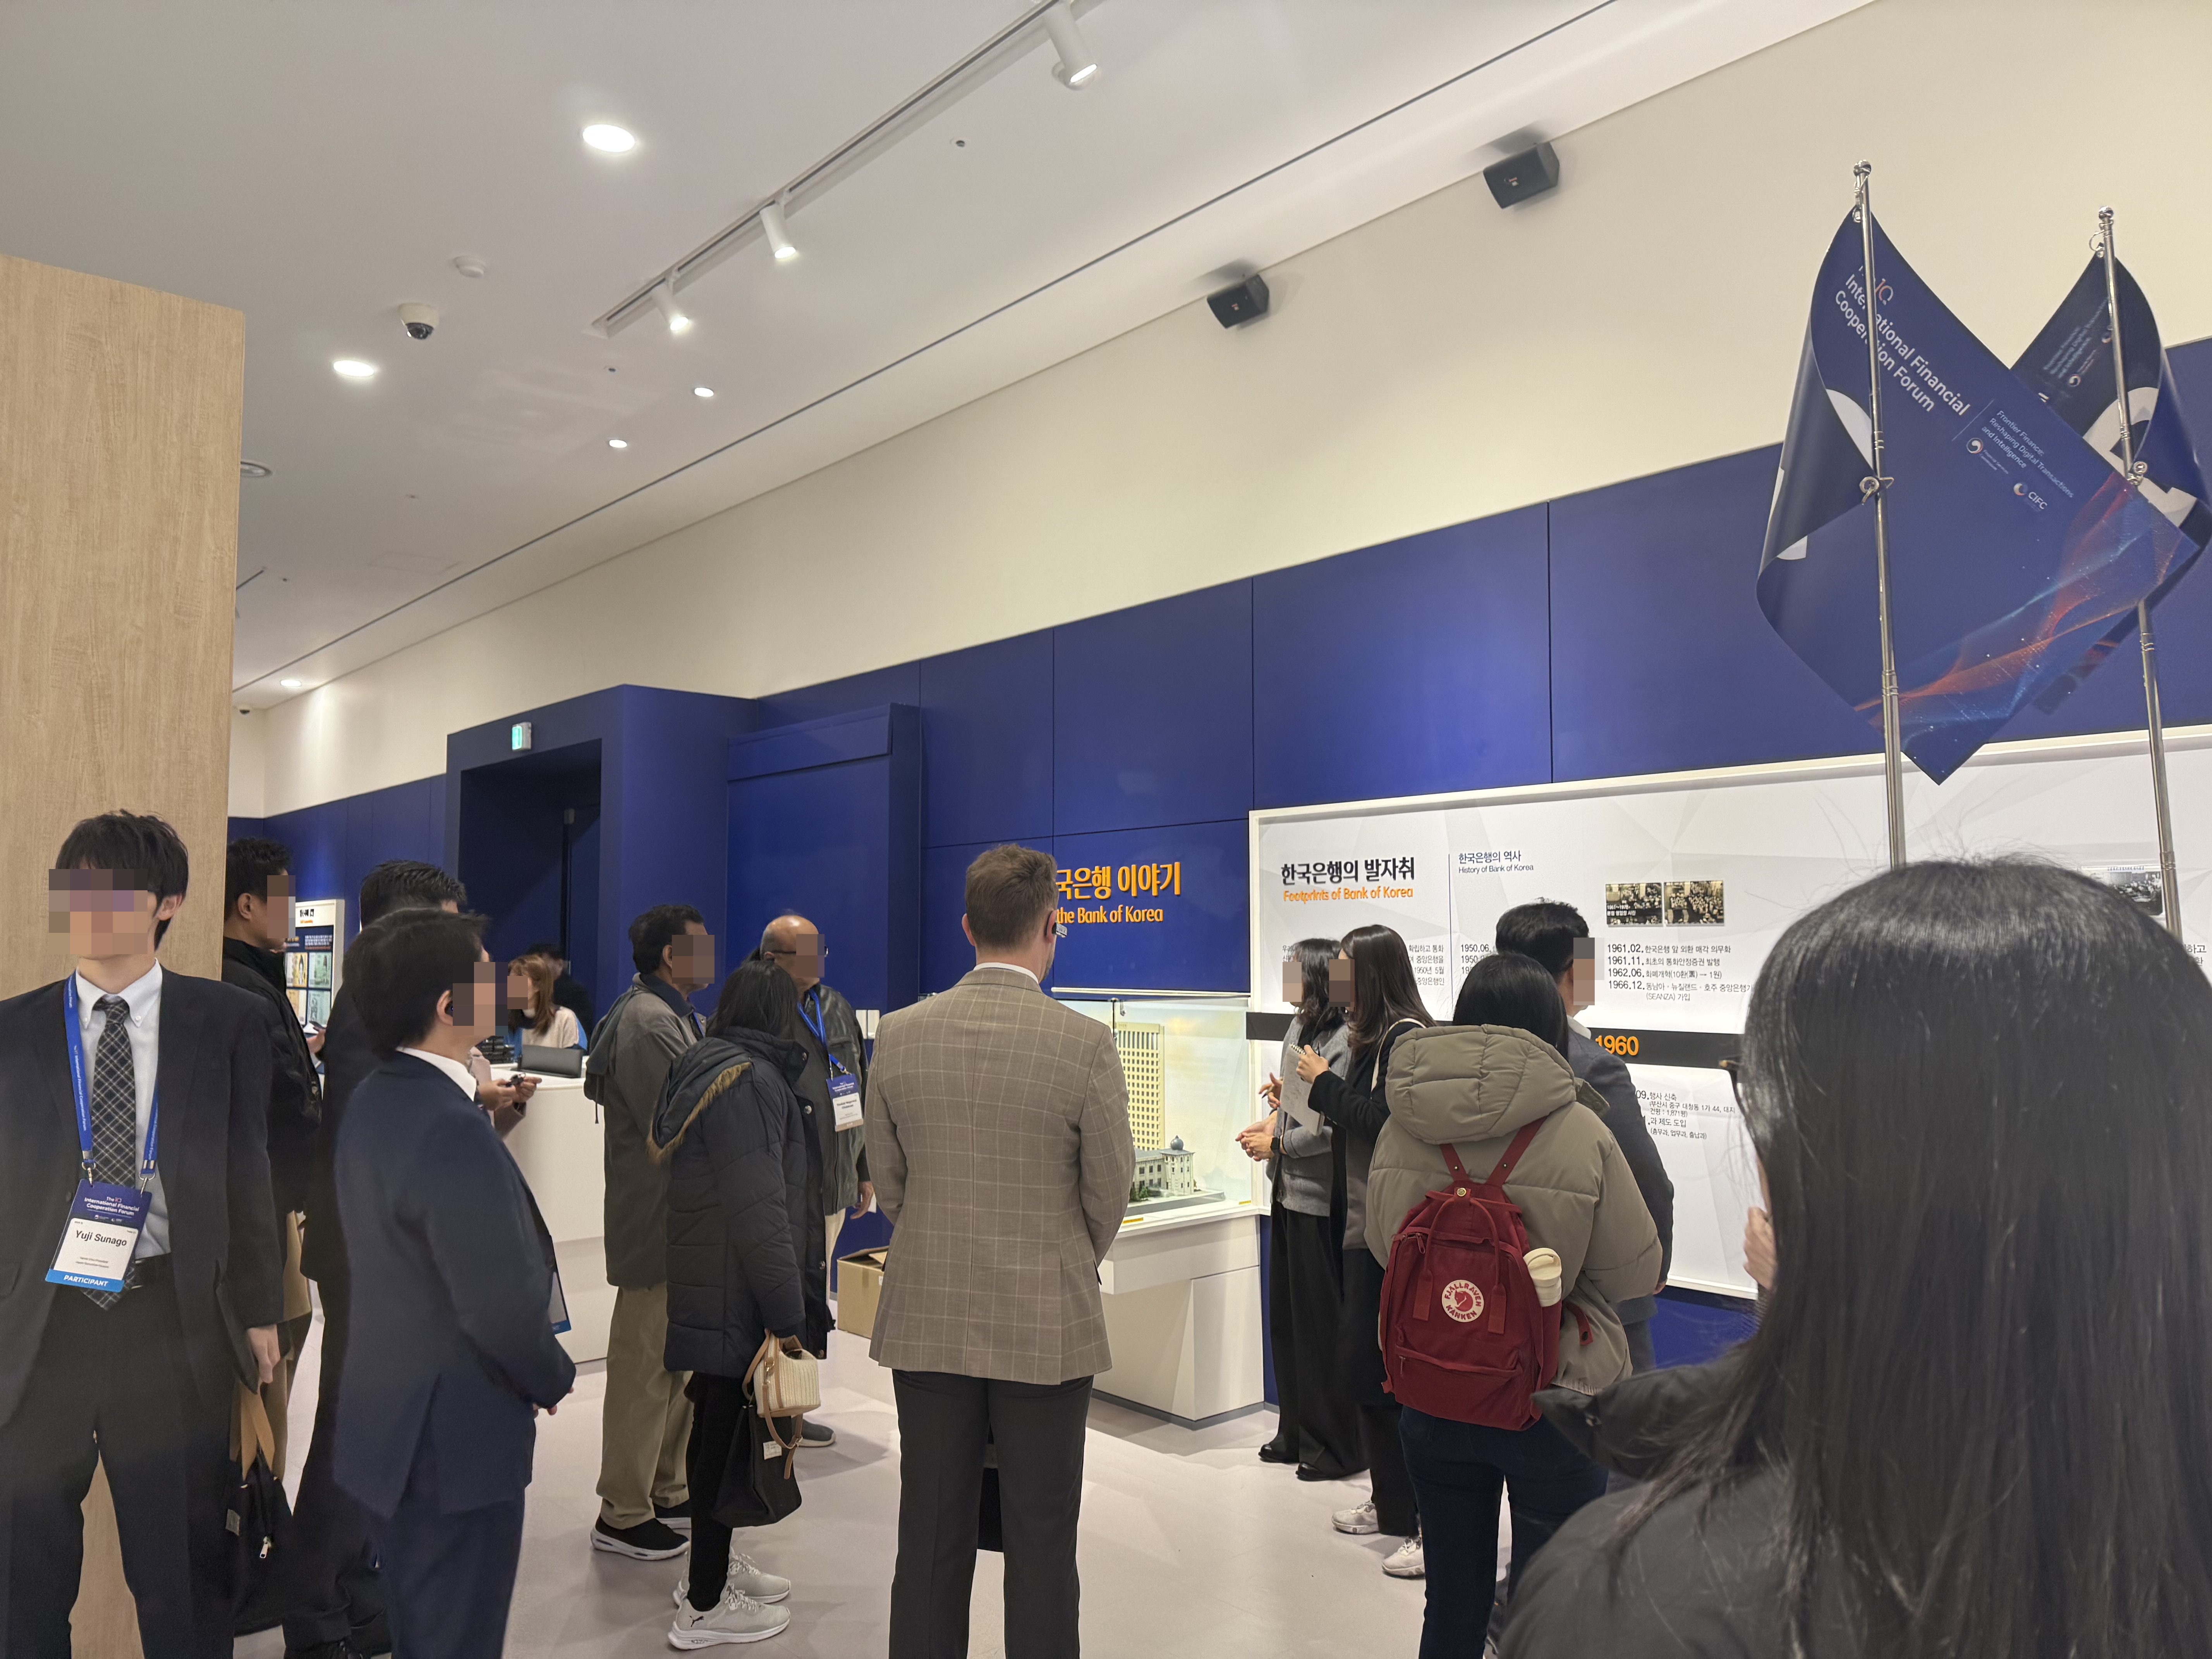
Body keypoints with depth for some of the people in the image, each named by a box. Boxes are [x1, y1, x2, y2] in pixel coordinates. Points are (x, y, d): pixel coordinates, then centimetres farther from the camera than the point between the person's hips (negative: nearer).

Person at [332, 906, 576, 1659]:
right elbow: (502, 1303, -26)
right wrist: (553, 1378, -9)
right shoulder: (452, 1131, -28)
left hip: (389, 1422, 10)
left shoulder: (375, 1101, 3)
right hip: (456, 1440, -9)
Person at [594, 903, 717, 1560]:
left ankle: (665, 1489, 33)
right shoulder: (649, 1022, -19)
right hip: (656, 1222, -11)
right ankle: (622, 1514, 13)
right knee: (644, 1368, 1)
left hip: (682, 1221, 11)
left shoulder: (671, 1018, 15)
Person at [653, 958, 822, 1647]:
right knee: (724, 1432, 1)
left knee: (721, 1425, 20)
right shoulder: (749, 1080, -20)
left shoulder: (705, 1067, 12)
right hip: (734, 1293, -10)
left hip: (704, 1284, 10)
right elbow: (759, 1210, -24)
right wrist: (786, 1315, -19)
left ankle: (714, 1564, 35)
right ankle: (706, 1607, 13)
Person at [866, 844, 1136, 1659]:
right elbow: (1109, 1194, -5)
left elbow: (889, 1184, 4)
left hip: (926, 1322, 3)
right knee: (1040, 1546, 11)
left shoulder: (898, 1035, -5)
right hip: (1048, 1326, -3)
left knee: (930, 1540, 15)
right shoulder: (1086, 1044, -15)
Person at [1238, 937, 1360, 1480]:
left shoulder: (1345, 1042, -18)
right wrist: (1277, 1116, 2)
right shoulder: (1299, 1028, 11)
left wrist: (1278, 1143, -11)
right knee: (1286, 1317, 17)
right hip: (1290, 1192, 10)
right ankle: (1298, 1431, 30)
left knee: (1324, 1323, 2)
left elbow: (1337, 1126, -21)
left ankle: (1341, 1445, 16)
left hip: (1322, 1197, -9)